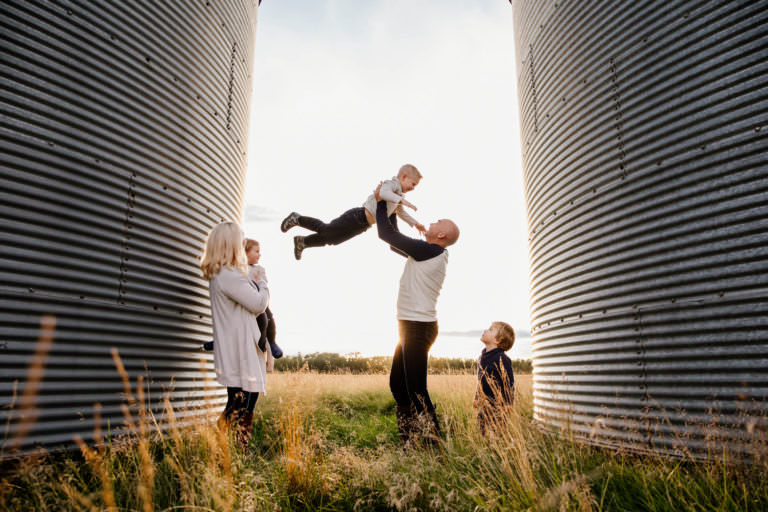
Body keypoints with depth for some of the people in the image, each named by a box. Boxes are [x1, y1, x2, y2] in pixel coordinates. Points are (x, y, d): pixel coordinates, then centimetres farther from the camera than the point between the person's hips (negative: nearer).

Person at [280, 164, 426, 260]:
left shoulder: (398, 194, 21)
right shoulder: (392, 183, -10)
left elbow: (400, 212, 38)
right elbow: (383, 192, -34)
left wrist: (415, 224, 34)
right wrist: (402, 200, -38)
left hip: (362, 225, 10)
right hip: (358, 217, -10)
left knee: (333, 239, 17)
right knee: (325, 230, -6)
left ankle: (302, 242, 30)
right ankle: (297, 219, 12)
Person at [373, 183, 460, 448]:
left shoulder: (429, 251, -15)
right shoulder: (430, 254, 14)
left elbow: (386, 235, -13)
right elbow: (395, 242, 24)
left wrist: (380, 201, 0)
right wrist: (389, 208, 22)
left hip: (418, 327, -10)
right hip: (413, 327, 10)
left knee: (416, 390, -9)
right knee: (398, 384, 15)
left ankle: (433, 444, -2)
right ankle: (410, 442, 24)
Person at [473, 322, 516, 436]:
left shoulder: (501, 358, -14)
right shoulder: (482, 356, 11)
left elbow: (509, 382, -13)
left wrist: (508, 403, -14)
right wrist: (477, 397, 23)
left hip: (497, 405, -8)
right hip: (484, 404, 8)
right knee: (484, 434, 12)